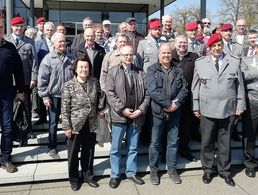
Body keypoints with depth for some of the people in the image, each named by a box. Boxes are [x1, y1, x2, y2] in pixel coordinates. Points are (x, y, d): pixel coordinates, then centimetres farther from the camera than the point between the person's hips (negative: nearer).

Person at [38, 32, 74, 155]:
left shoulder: (70, 58, 4)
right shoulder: (48, 59, -7)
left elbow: (75, 75, 12)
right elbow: (42, 79, -7)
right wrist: (45, 96, -9)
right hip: (54, 95, -3)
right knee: (53, 122, 7)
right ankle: (52, 146, 20)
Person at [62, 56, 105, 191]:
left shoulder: (94, 82, 0)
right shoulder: (69, 86, -11)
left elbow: (100, 97, 18)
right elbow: (65, 109, -11)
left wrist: (100, 109, 8)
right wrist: (66, 127, -12)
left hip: (91, 125, 3)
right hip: (75, 125, -3)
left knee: (89, 152, 16)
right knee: (73, 153, 11)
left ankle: (88, 175, 35)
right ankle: (74, 179, 29)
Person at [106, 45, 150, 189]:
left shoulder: (140, 73, 8)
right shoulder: (113, 72, 0)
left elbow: (147, 93, 5)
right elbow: (110, 94, -8)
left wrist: (141, 109, -8)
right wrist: (122, 109, -15)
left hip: (137, 116, 3)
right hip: (119, 115, -2)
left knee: (133, 147, 14)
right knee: (116, 148, 7)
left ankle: (131, 172, 29)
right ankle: (115, 175, 22)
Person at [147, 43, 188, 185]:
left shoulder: (178, 71, 10)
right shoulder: (152, 70, -3)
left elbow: (184, 89, 4)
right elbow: (152, 91, -14)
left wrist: (176, 103, -13)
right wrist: (168, 104, -16)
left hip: (174, 113, 4)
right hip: (157, 112, -3)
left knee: (173, 142, 12)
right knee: (155, 143, 7)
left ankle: (172, 169, 27)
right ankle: (153, 170, 22)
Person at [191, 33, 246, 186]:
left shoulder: (235, 62, 3)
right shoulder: (200, 63, 2)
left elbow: (240, 85, 6)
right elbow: (195, 86, 3)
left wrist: (240, 104, 2)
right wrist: (196, 106, 1)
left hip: (228, 109, 1)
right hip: (207, 109, 0)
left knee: (225, 142, 12)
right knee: (207, 142, 9)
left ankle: (225, 171, 28)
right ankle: (208, 169, 26)